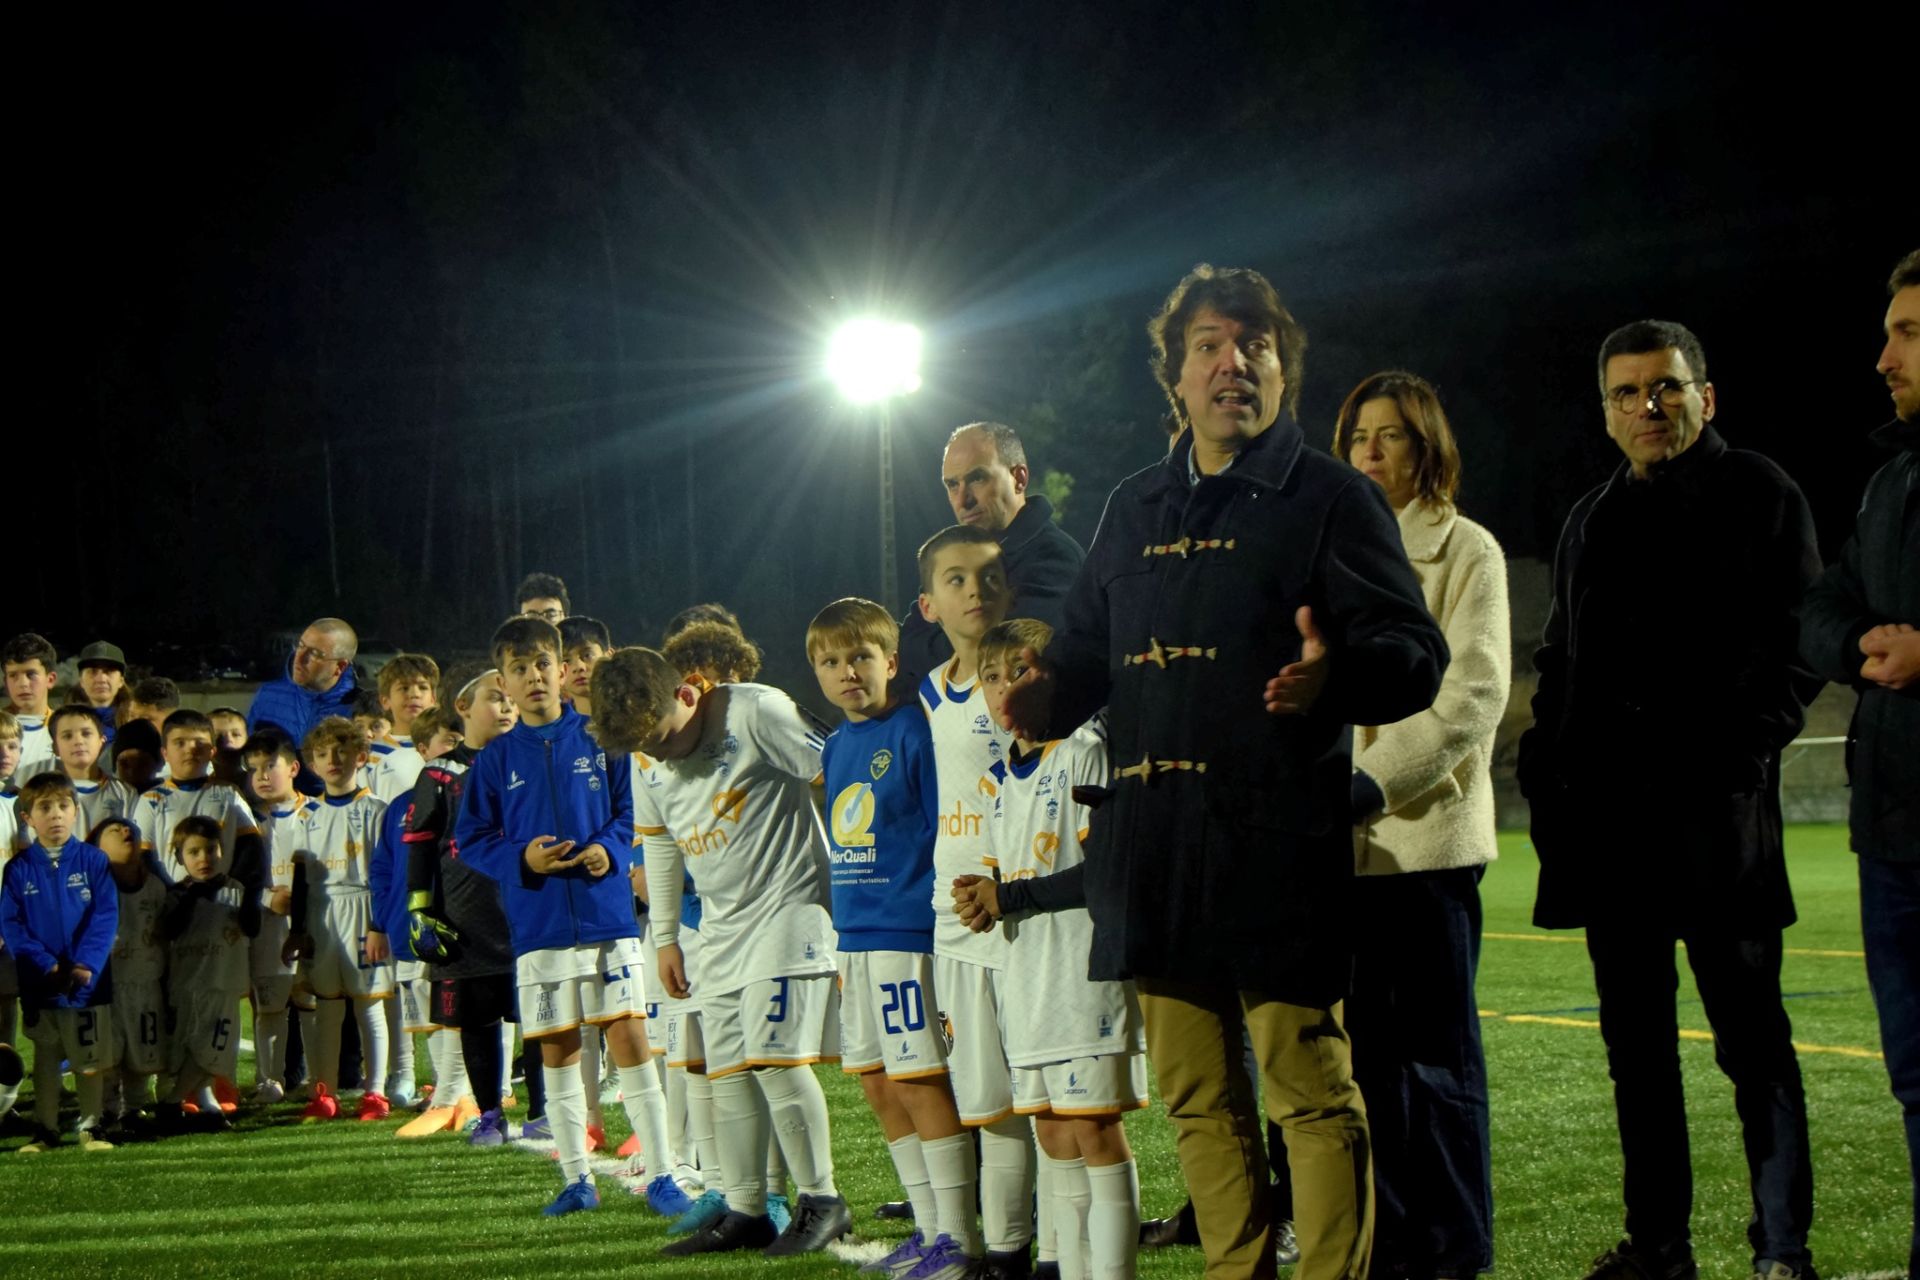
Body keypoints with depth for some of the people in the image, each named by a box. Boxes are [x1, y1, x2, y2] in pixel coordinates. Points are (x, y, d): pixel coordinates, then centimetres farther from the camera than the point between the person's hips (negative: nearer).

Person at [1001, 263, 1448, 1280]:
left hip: (1279, 851, -6)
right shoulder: (1134, 511, 18)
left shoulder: (1331, 498, 0)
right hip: (1153, 849, 6)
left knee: (1311, 1092, -5)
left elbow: (1418, 657, -7)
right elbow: (1090, 650, 27)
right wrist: (1049, 697, 4)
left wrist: (1337, 675, -28)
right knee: (1198, 1100, 12)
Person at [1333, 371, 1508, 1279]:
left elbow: (1472, 694, -8)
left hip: (1426, 829, -5)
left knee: (1437, 1047, -4)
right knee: (1372, 1045, 5)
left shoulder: (1465, 550, 2)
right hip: (1347, 833, 5)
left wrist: (1376, 779, -17)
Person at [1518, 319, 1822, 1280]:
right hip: (1610, 819, 6)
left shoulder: (1758, 498, 2)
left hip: (1716, 813, -6)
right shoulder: (1592, 522, 19)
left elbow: (1798, 643, -4)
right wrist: (1549, 769, 10)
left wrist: (1733, 748, -16)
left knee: (1750, 1035, -4)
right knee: (1635, 1039, 8)